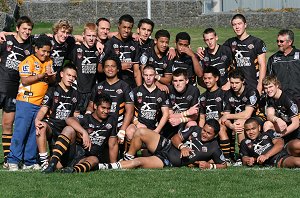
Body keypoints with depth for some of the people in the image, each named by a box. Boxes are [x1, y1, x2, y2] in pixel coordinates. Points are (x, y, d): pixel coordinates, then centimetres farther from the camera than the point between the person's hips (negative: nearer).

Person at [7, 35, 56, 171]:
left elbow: (53, 80, 12)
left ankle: (30, 161, 12)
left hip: (40, 103, 6)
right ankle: (13, 161, -2)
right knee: (20, 131, -6)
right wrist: (42, 75, -17)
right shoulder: (28, 61, -5)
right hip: (26, 101, -6)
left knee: (34, 133, 7)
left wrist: (50, 76, -11)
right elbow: (25, 80, -14)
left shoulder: (49, 62, 15)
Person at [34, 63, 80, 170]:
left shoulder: (75, 94, 18)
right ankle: (44, 161, -38)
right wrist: (37, 119, -28)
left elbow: (76, 115, 21)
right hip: (51, 124, -3)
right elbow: (43, 109, -7)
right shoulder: (53, 90, 4)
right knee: (42, 126, -42)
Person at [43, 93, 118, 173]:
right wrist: (84, 132, -38)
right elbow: (69, 120, -24)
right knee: (69, 129, -27)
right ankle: (52, 163, -40)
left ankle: (75, 169, -58)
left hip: (86, 159, 3)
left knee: (94, 160, -32)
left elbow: (113, 145, 16)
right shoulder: (87, 119, -2)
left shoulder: (111, 121, 12)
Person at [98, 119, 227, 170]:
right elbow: (176, 138, 7)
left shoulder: (213, 149, -8)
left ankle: (104, 168, -20)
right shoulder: (195, 130, 4)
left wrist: (209, 166, -18)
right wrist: (182, 147, -14)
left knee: (139, 162, -25)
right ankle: (128, 158, 3)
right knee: (141, 132, -18)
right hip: (166, 146, 5)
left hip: (168, 163, -5)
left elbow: (223, 165, 0)